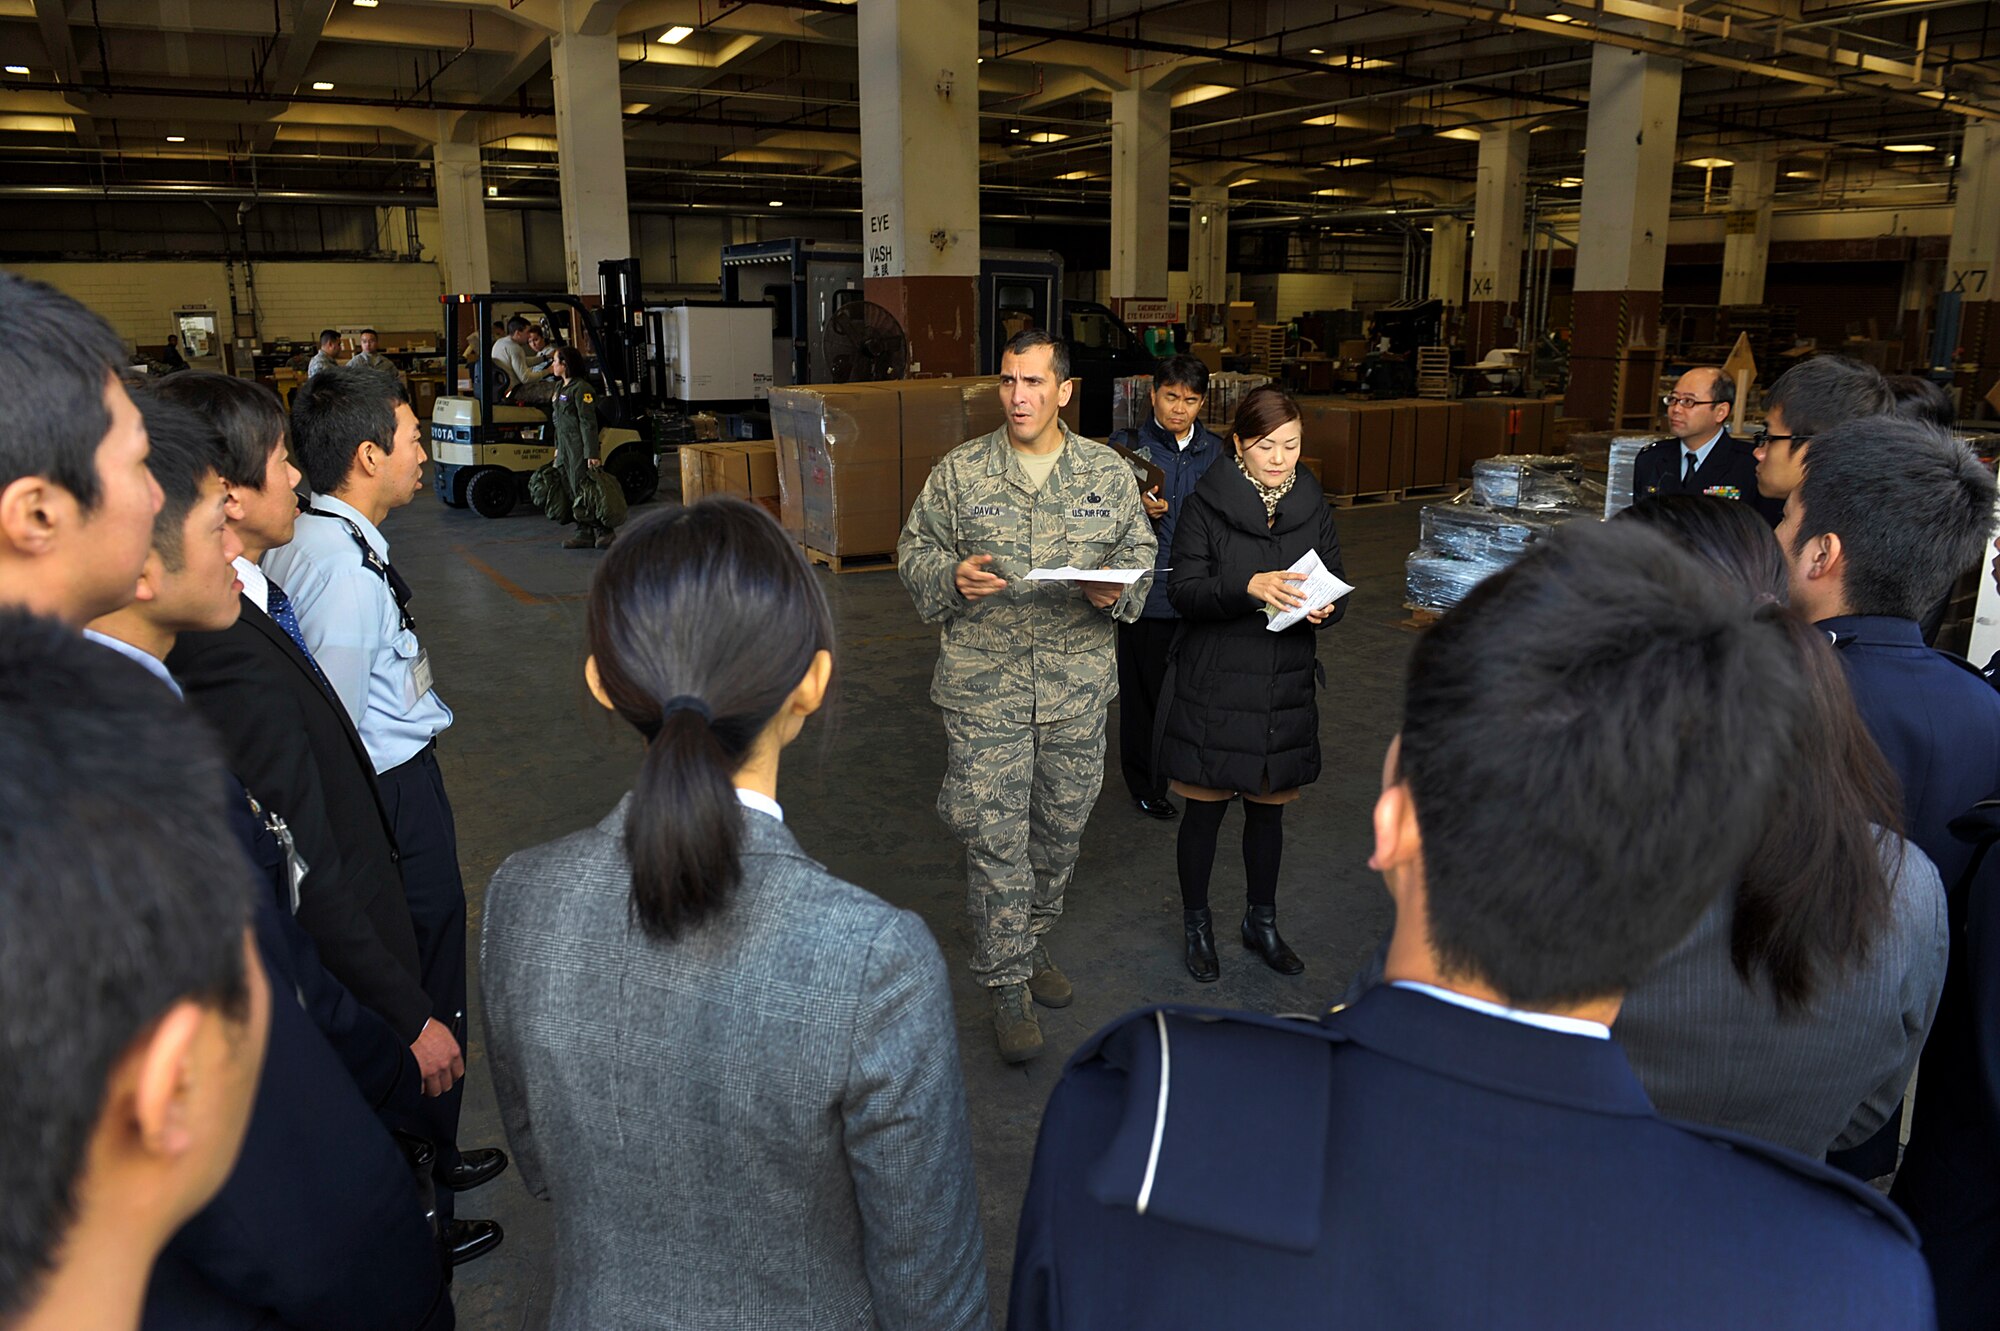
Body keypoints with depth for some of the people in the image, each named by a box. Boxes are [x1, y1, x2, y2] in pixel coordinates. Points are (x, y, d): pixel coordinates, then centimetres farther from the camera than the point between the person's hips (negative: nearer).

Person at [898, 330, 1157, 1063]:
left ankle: (1032, 941, 39)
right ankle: (1008, 986, 13)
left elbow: (1141, 555, 8)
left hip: (1078, 684, 2)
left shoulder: (1109, 473, 4)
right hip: (984, 686, -2)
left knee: (1060, 827, 15)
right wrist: (954, 577, -16)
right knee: (994, 836, -1)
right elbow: (914, 552, 5)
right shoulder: (959, 472, 0)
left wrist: (1115, 589, -14)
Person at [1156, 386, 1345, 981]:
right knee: (1204, 812, 6)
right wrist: (1249, 588, -30)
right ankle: (1196, 924, 28)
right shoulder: (1207, 506, -8)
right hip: (1212, 689, -3)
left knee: (1269, 811, 16)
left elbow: (1335, 590, 7)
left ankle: (1262, 921, 35)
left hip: (1286, 688, 4)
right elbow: (1183, 591, -14)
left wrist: (1322, 608, -16)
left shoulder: (1314, 507, 5)